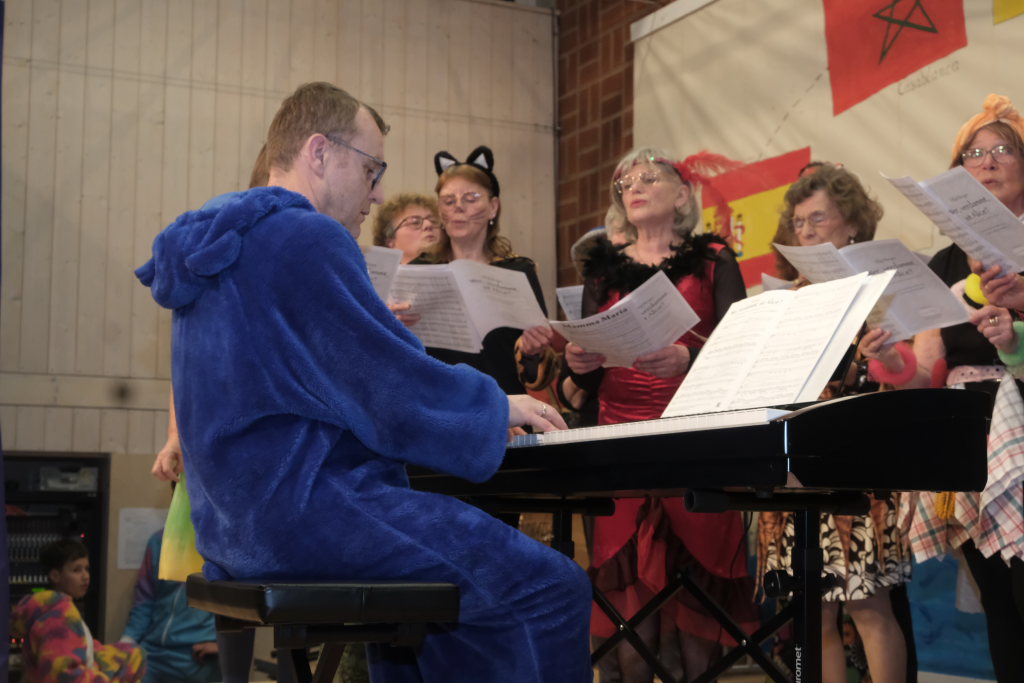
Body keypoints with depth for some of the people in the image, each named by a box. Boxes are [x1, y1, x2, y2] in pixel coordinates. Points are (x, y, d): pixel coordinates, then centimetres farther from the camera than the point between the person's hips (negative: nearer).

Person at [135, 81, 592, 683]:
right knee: (553, 589, -10)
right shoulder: (308, 238, -14)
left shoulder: (221, 244, 17)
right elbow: (400, 394, -18)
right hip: (306, 510, -11)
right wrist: (500, 407, 0)